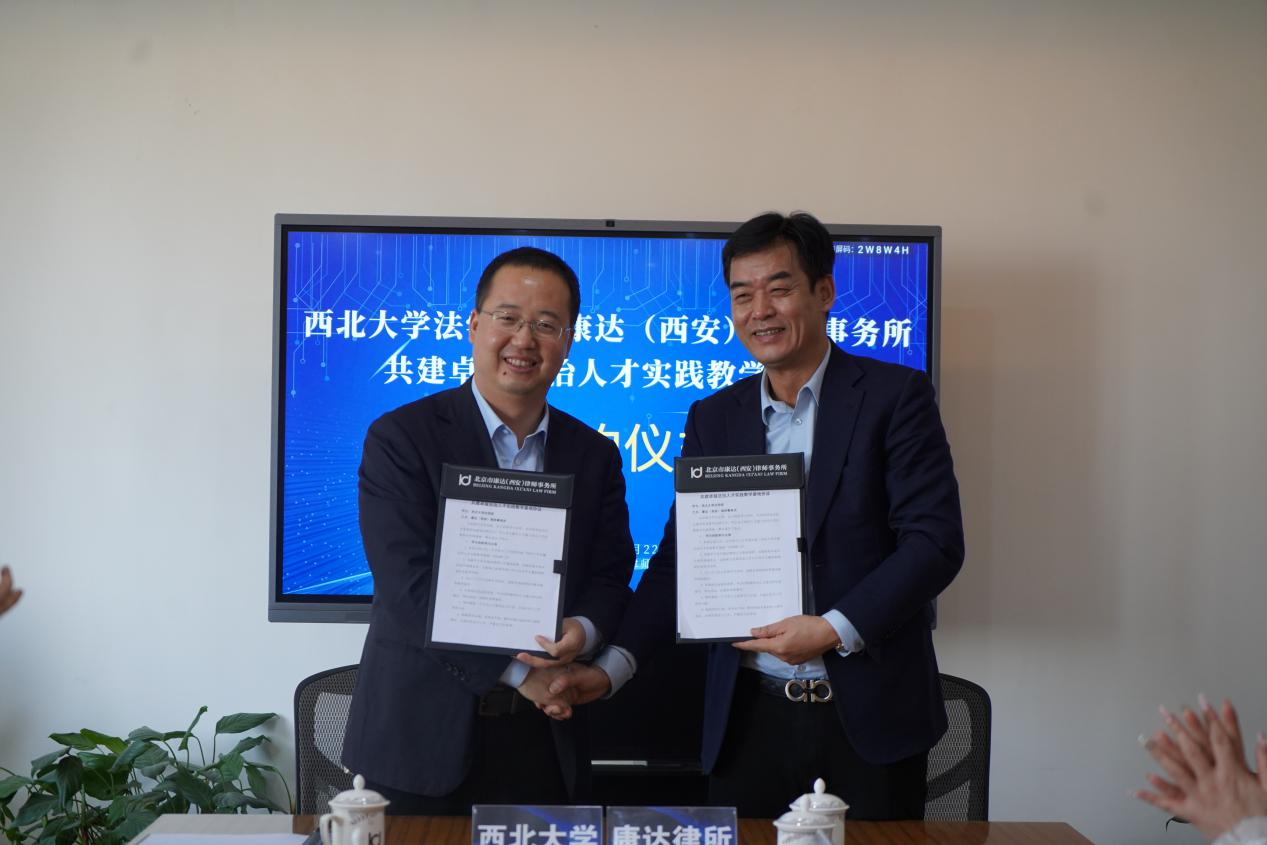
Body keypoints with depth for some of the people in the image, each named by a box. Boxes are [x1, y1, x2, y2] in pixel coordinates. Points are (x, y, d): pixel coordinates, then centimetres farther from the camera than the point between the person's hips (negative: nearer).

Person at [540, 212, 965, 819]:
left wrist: (834, 629, -19)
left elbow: (935, 540, -9)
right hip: (749, 716, 3)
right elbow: (679, 559, 9)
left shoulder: (894, 396, -2)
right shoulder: (712, 418, 10)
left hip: (868, 717, -2)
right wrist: (610, 668, -3)